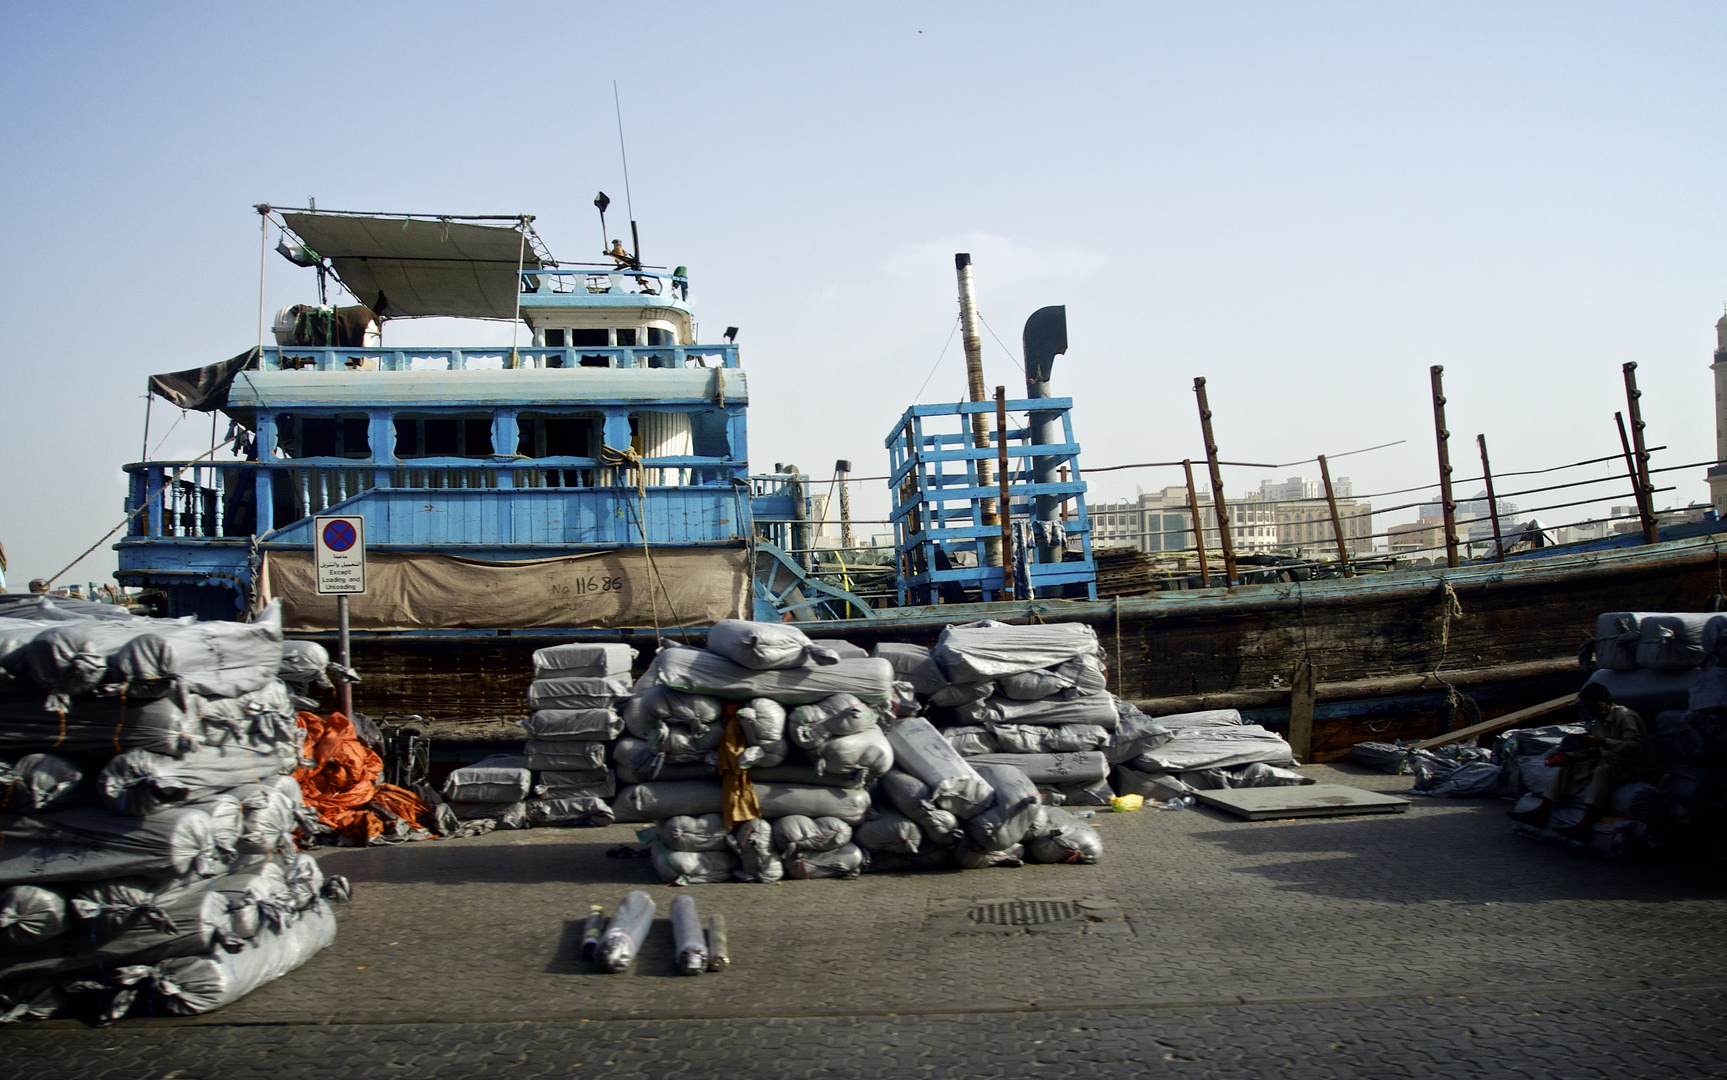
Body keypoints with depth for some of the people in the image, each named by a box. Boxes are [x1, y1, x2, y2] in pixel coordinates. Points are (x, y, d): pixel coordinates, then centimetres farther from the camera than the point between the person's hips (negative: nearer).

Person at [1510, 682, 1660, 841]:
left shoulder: (1624, 716, -14)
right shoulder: (1598, 721, 11)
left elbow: (1635, 746, -29)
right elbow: (1592, 751, 16)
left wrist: (1601, 742, -34)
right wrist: (1566, 756, 0)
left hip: (1636, 768, -9)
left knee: (1604, 770, -37)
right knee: (1569, 767, -4)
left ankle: (1584, 826, -52)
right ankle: (1542, 811, -17)